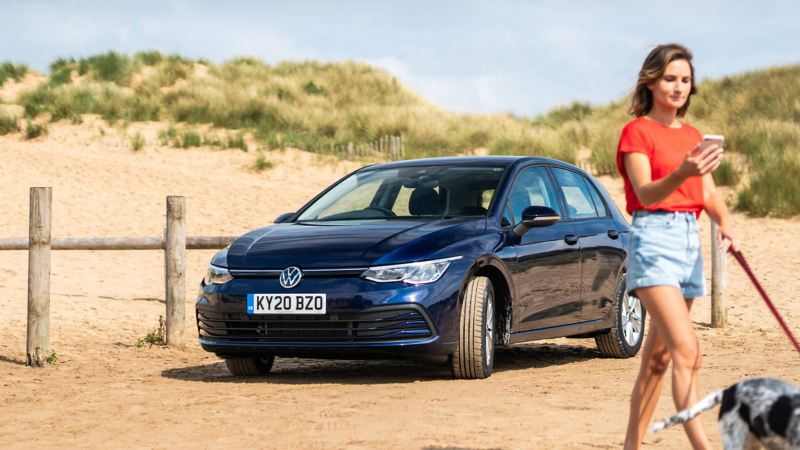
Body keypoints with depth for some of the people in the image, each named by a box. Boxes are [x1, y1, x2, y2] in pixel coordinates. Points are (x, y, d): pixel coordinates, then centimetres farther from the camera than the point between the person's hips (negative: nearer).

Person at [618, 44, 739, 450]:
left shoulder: (693, 137, 17)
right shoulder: (637, 131, -5)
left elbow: (708, 193, 10)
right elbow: (646, 193, -18)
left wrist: (724, 221, -13)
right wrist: (682, 173, -38)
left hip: (690, 240, 7)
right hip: (653, 238, -7)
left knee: (658, 356, 11)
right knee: (686, 350, -20)